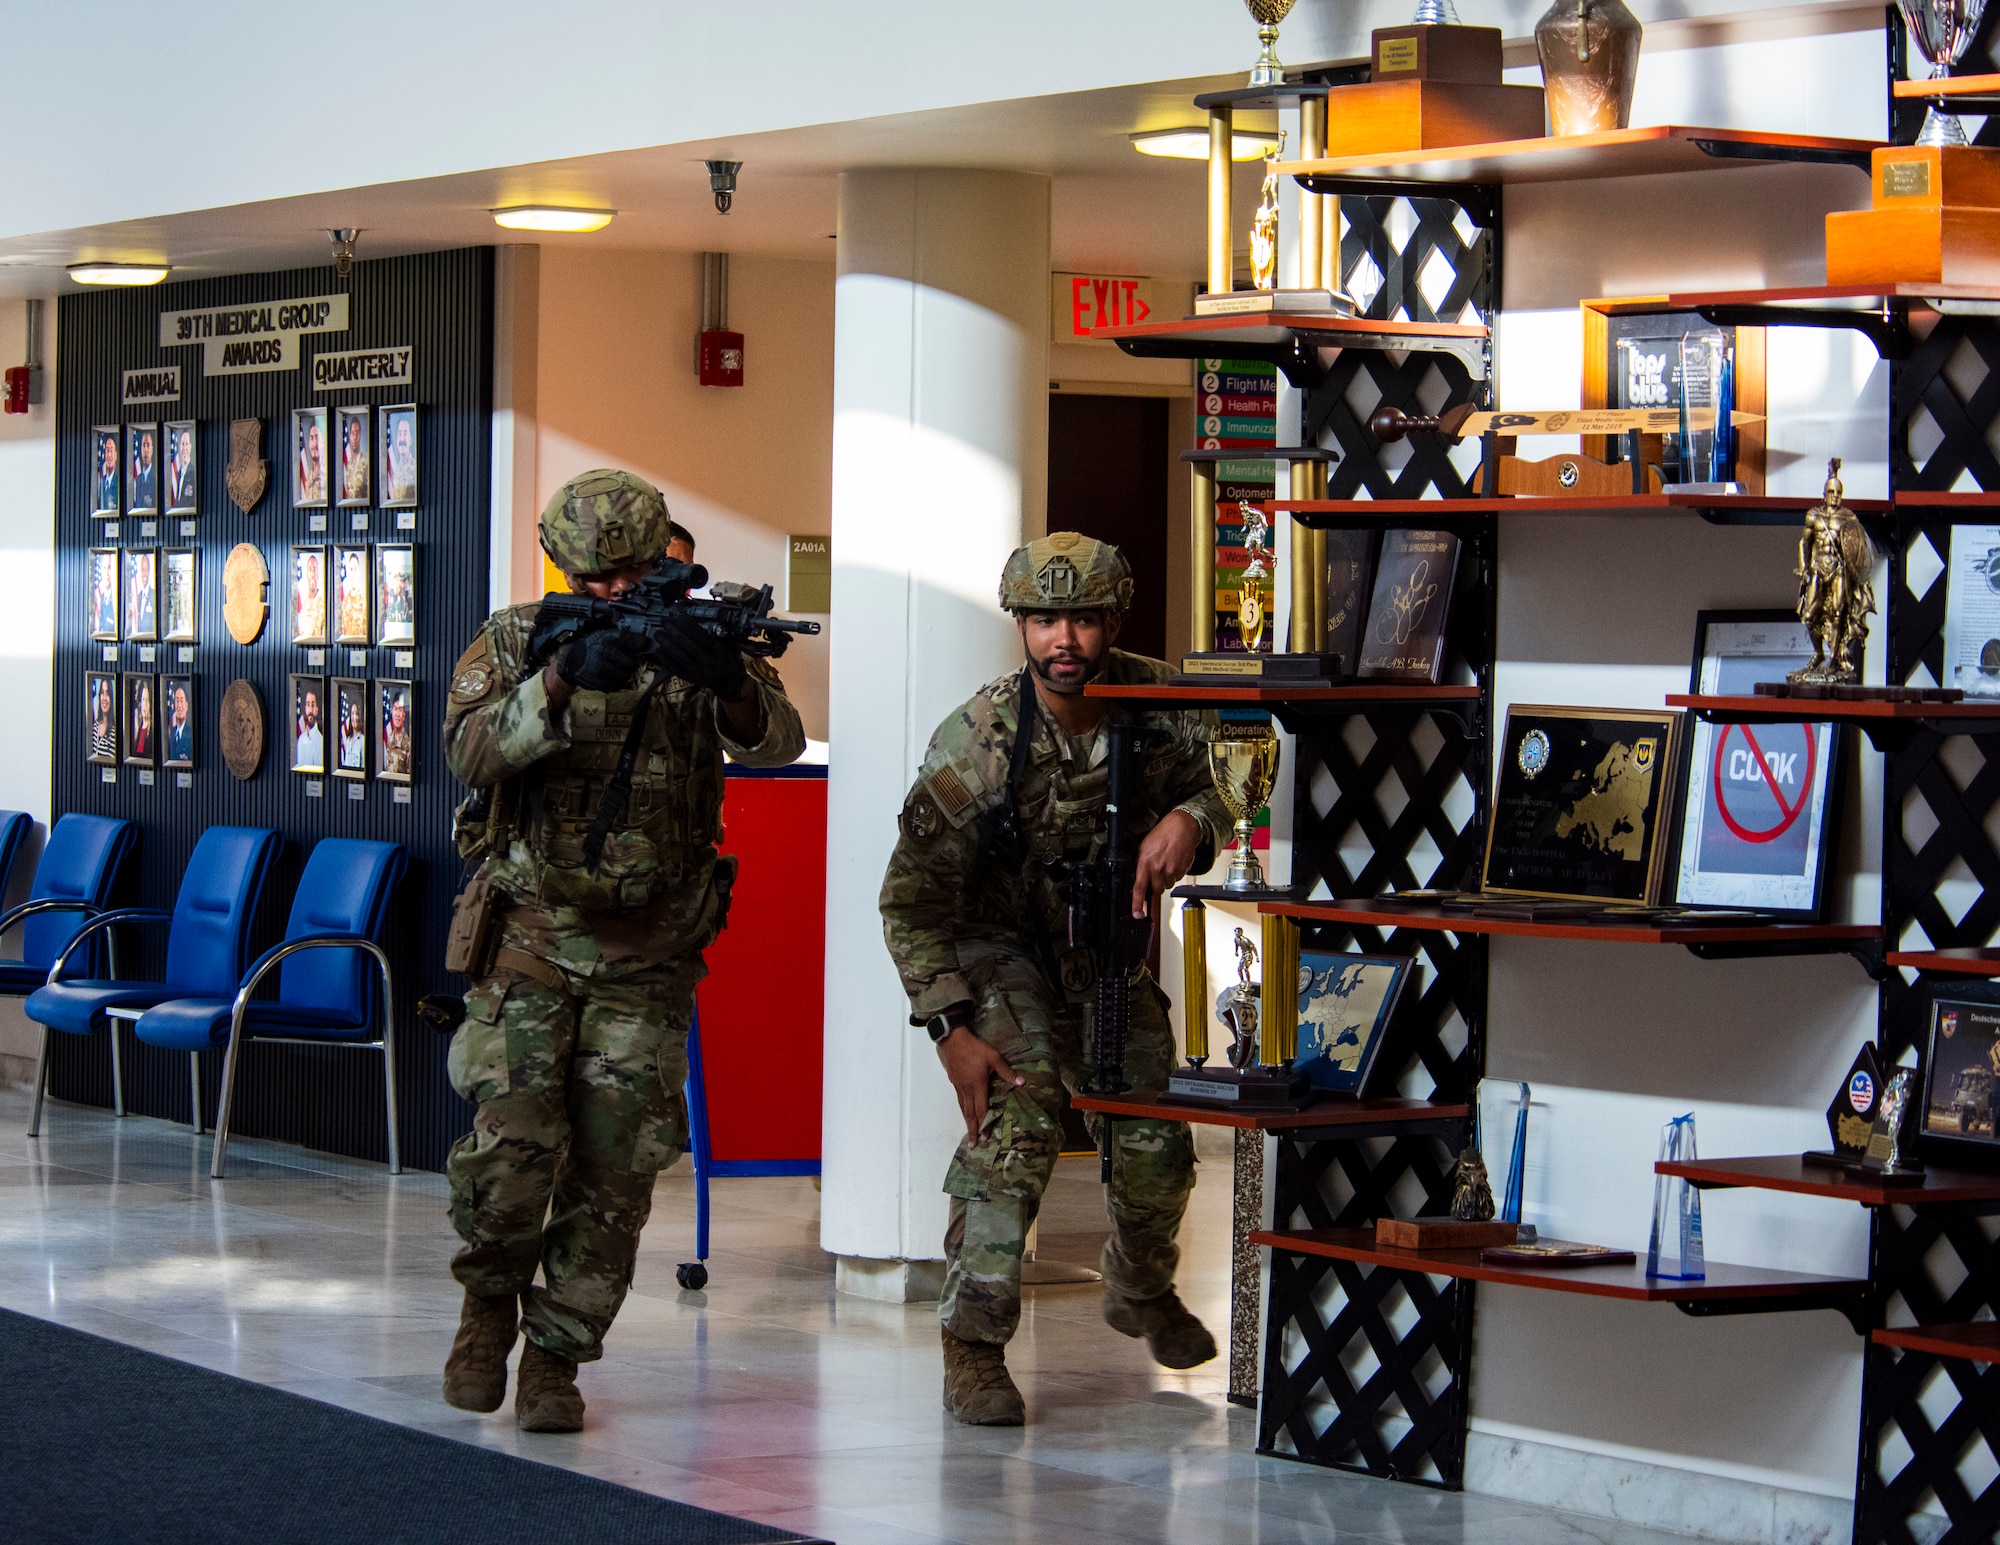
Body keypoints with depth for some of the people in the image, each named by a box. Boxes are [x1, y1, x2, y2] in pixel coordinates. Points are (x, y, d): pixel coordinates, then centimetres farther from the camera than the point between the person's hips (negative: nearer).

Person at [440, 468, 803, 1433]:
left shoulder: (695, 644, 0)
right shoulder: (511, 643, -1)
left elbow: (775, 741, -17)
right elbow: (471, 752, -18)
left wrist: (726, 680, -39)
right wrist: (566, 681, -33)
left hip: (648, 954, 1)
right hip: (531, 932, -1)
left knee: (614, 1165, -1)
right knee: (515, 1145, -12)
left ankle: (556, 1360, 13)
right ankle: (491, 1300, 16)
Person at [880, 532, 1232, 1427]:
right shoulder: (974, 744, -27)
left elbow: (1204, 795, 1)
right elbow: (911, 900, -19)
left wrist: (1187, 822, -25)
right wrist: (951, 1029, -26)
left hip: (1109, 953, 4)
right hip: (998, 948, -4)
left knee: (1154, 1146, 5)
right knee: (1015, 1120, -24)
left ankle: (1142, 1294, 37)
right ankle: (973, 1346, -16)